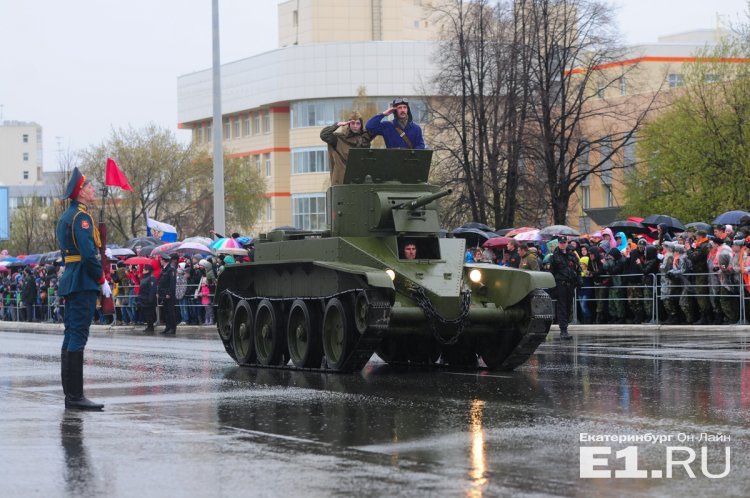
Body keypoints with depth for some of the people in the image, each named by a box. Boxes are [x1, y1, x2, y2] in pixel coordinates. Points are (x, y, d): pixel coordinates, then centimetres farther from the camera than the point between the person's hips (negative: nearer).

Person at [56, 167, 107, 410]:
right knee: (78, 337, -11)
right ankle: (75, 396, -13)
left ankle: (70, 395, 14)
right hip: (83, 283, -11)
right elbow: (88, 253, -20)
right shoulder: (81, 216, -13)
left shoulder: (66, 216, 19)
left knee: (71, 336, 11)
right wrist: (102, 280, -12)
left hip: (70, 283, 11)